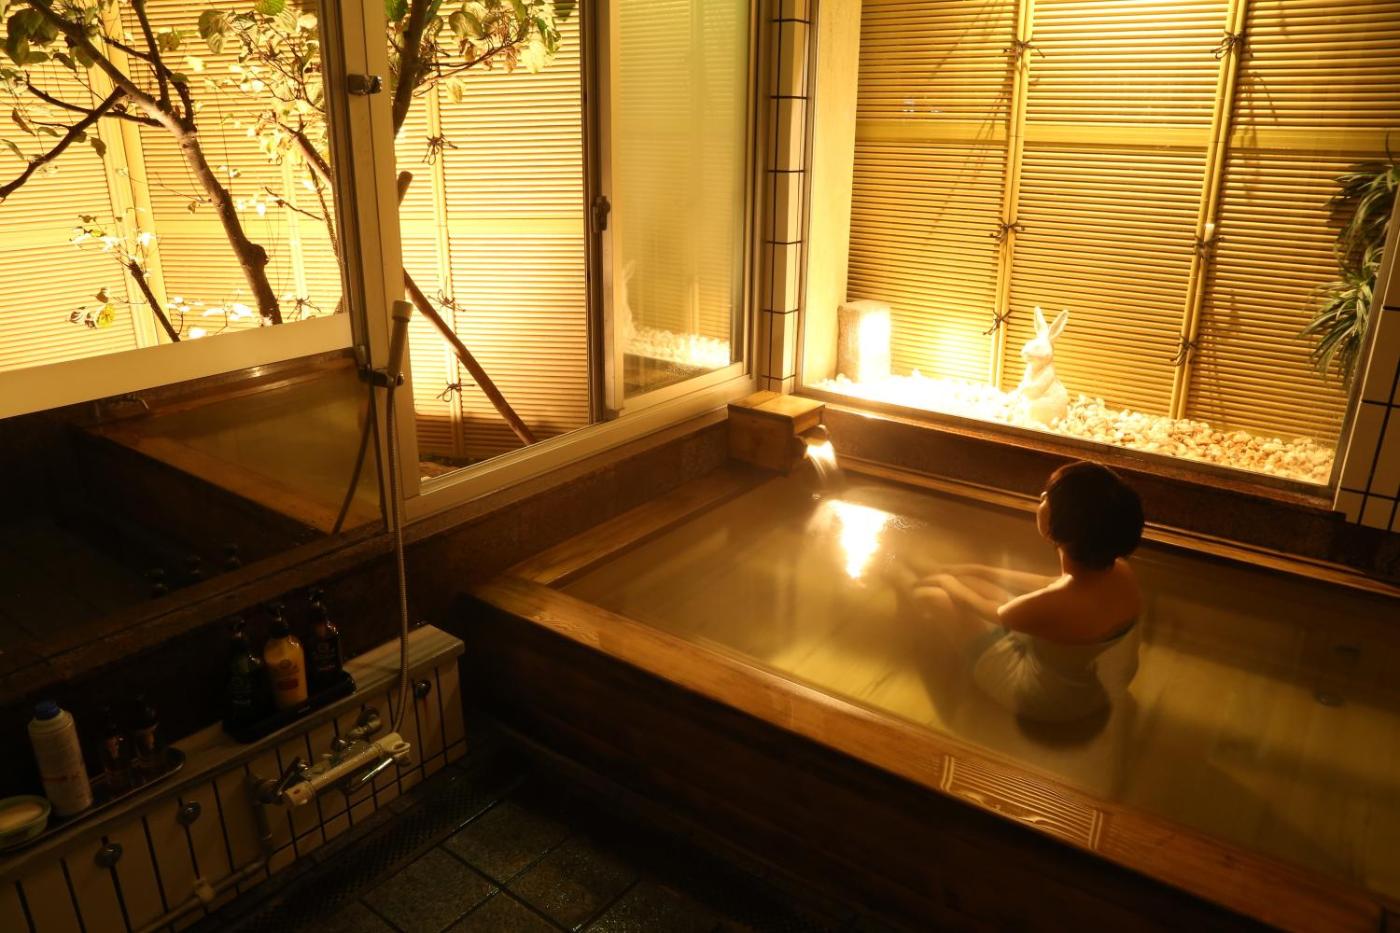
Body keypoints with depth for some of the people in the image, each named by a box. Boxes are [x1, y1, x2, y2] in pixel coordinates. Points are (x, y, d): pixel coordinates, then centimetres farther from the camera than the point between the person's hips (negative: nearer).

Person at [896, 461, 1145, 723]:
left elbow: (996, 613, -17)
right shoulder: (1120, 571, -22)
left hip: (1043, 699, -6)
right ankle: (907, 578, 49)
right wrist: (982, 571, 13)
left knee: (933, 597, 7)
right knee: (966, 583, 17)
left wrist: (947, 582, 5)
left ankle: (907, 582, 45)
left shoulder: (1050, 608, -43)